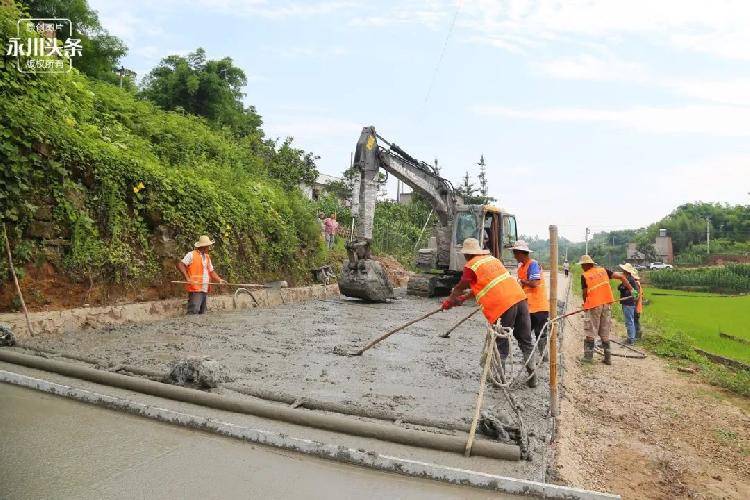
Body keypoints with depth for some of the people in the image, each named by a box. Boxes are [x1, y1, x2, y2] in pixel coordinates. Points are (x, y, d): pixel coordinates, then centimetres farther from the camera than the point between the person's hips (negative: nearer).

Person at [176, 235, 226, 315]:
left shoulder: (207, 257, 20)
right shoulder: (191, 255, -4)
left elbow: (211, 271, 21)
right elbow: (180, 265, -13)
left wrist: (219, 280, 5)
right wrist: (187, 278, -21)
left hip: (205, 290, 8)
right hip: (195, 290, -8)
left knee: (202, 313, 11)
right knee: (193, 313, -13)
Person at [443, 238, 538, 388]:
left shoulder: (471, 266, -2)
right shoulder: (491, 258, 20)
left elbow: (459, 288, 11)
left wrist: (449, 301, 29)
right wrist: (464, 297, 38)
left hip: (502, 307, -7)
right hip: (519, 298, 7)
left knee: (501, 346, 8)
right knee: (526, 342, 15)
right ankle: (532, 377, 21)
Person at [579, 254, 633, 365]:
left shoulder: (584, 276, -5)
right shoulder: (603, 271, 8)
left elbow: (584, 293, -1)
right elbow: (621, 276, 4)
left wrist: (585, 304, 16)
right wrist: (631, 289, 9)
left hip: (593, 305, -5)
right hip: (607, 304, 5)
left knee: (590, 332, 5)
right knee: (605, 333, 12)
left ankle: (588, 356, 6)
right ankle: (608, 358, 15)